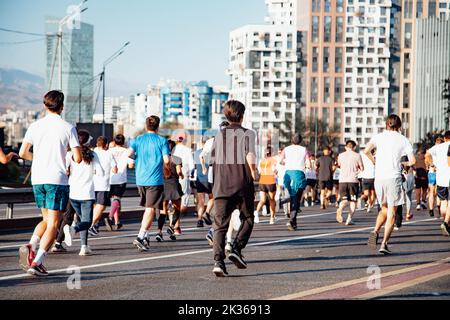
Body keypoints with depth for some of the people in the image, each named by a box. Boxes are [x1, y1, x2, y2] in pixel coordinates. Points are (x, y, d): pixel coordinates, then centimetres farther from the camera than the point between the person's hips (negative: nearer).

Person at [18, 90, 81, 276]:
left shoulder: (35, 126, 5)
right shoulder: (68, 128, -5)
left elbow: (22, 153, 3)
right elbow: (78, 158, -8)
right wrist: (70, 153, 16)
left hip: (37, 179, 4)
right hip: (57, 179, -4)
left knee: (47, 220, 19)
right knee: (53, 224, 1)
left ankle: (31, 246, -6)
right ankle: (36, 262, -10)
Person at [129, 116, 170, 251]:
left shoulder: (138, 140, 7)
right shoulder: (162, 141, -3)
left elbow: (129, 154, -5)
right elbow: (166, 160, -11)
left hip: (140, 179, 5)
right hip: (155, 180, -5)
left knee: (148, 208, 20)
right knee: (151, 209, -6)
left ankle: (145, 235, 16)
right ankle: (140, 237, -19)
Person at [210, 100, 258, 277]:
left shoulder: (219, 135, 12)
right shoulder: (248, 134, 0)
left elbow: (213, 160, 12)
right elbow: (250, 156, -16)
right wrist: (253, 172, -2)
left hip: (221, 184, 3)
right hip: (242, 183, -3)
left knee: (220, 224, 0)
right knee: (247, 218, 16)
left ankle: (218, 260, -17)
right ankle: (236, 248, -5)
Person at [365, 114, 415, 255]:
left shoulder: (379, 137, 7)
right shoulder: (403, 140, 4)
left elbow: (366, 151, -8)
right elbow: (413, 161, -3)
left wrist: (375, 162, 10)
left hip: (379, 178, 3)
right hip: (394, 178, -3)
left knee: (384, 209, 21)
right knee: (391, 213, 1)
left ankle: (375, 231, -3)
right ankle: (384, 244, -8)